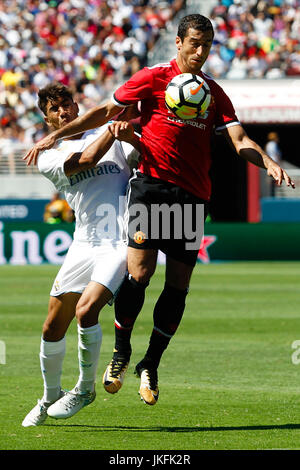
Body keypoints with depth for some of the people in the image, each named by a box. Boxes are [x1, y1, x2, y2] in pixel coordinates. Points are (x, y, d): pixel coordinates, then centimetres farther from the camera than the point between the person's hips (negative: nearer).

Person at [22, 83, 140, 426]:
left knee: (85, 310, -22)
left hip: (124, 241, -3)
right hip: (85, 244, 3)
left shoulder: (110, 136, 11)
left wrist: (128, 133, -16)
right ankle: (50, 397, 25)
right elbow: (85, 160, -9)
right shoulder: (48, 157, 10)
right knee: (53, 326, 2)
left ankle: (85, 388, -2)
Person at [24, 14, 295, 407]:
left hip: (193, 196, 3)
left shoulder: (215, 93, 14)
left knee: (178, 285, -1)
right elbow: (106, 112, 8)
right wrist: (55, 136, 2)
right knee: (139, 273, -14)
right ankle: (121, 352, 6)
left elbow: (239, 140, 7)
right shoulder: (154, 77, 4)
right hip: (151, 183, -3)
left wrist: (268, 162, -13)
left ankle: (150, 365, 12)